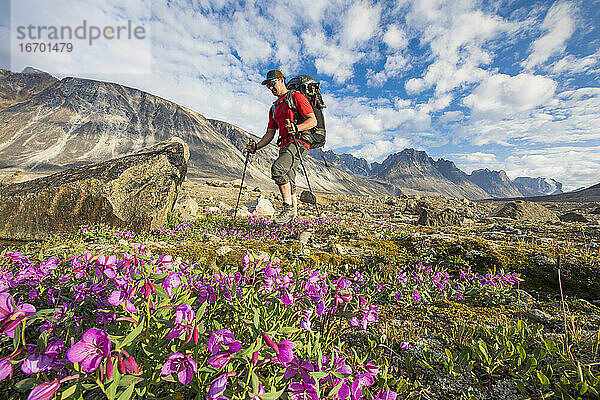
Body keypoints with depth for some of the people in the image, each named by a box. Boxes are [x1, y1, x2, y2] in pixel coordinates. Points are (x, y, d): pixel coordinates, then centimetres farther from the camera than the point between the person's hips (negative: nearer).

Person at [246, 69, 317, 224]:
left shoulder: (296, 97, 5)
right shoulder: (274, 108, 27)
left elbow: (313, 120, -6)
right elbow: (270, 134, 23)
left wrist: (296, 128, -24)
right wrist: (256, 146, 8)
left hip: (299, 141, -8)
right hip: (284, 145, 8)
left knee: (278, 168, -28)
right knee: (288, 181, 4)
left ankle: (289, 207, -18)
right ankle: (293, 214, 11)